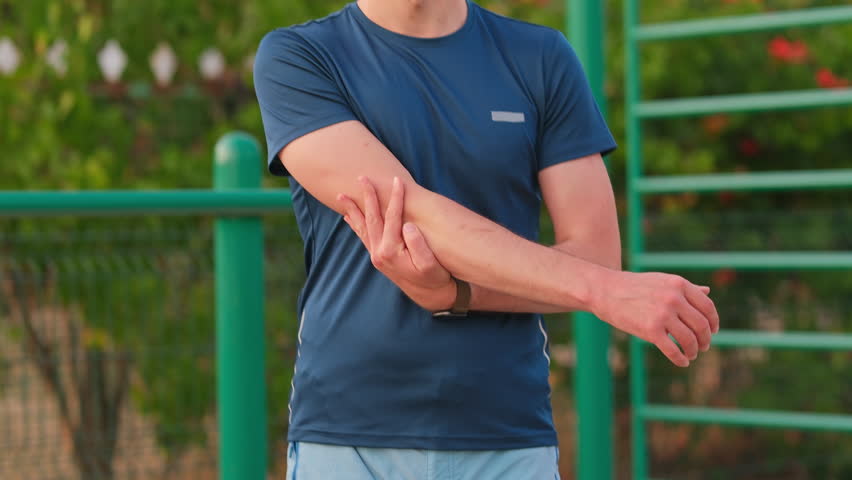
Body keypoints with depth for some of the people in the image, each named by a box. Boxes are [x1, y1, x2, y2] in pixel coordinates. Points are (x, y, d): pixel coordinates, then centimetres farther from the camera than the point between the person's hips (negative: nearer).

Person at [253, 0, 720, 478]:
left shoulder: (544, 60, 5)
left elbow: (596, 255, 0)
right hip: (345, 437, -1)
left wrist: (451, 293, -17)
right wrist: (604, 290, -19)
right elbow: (413, 212, -14)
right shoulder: (295, 58, -1)